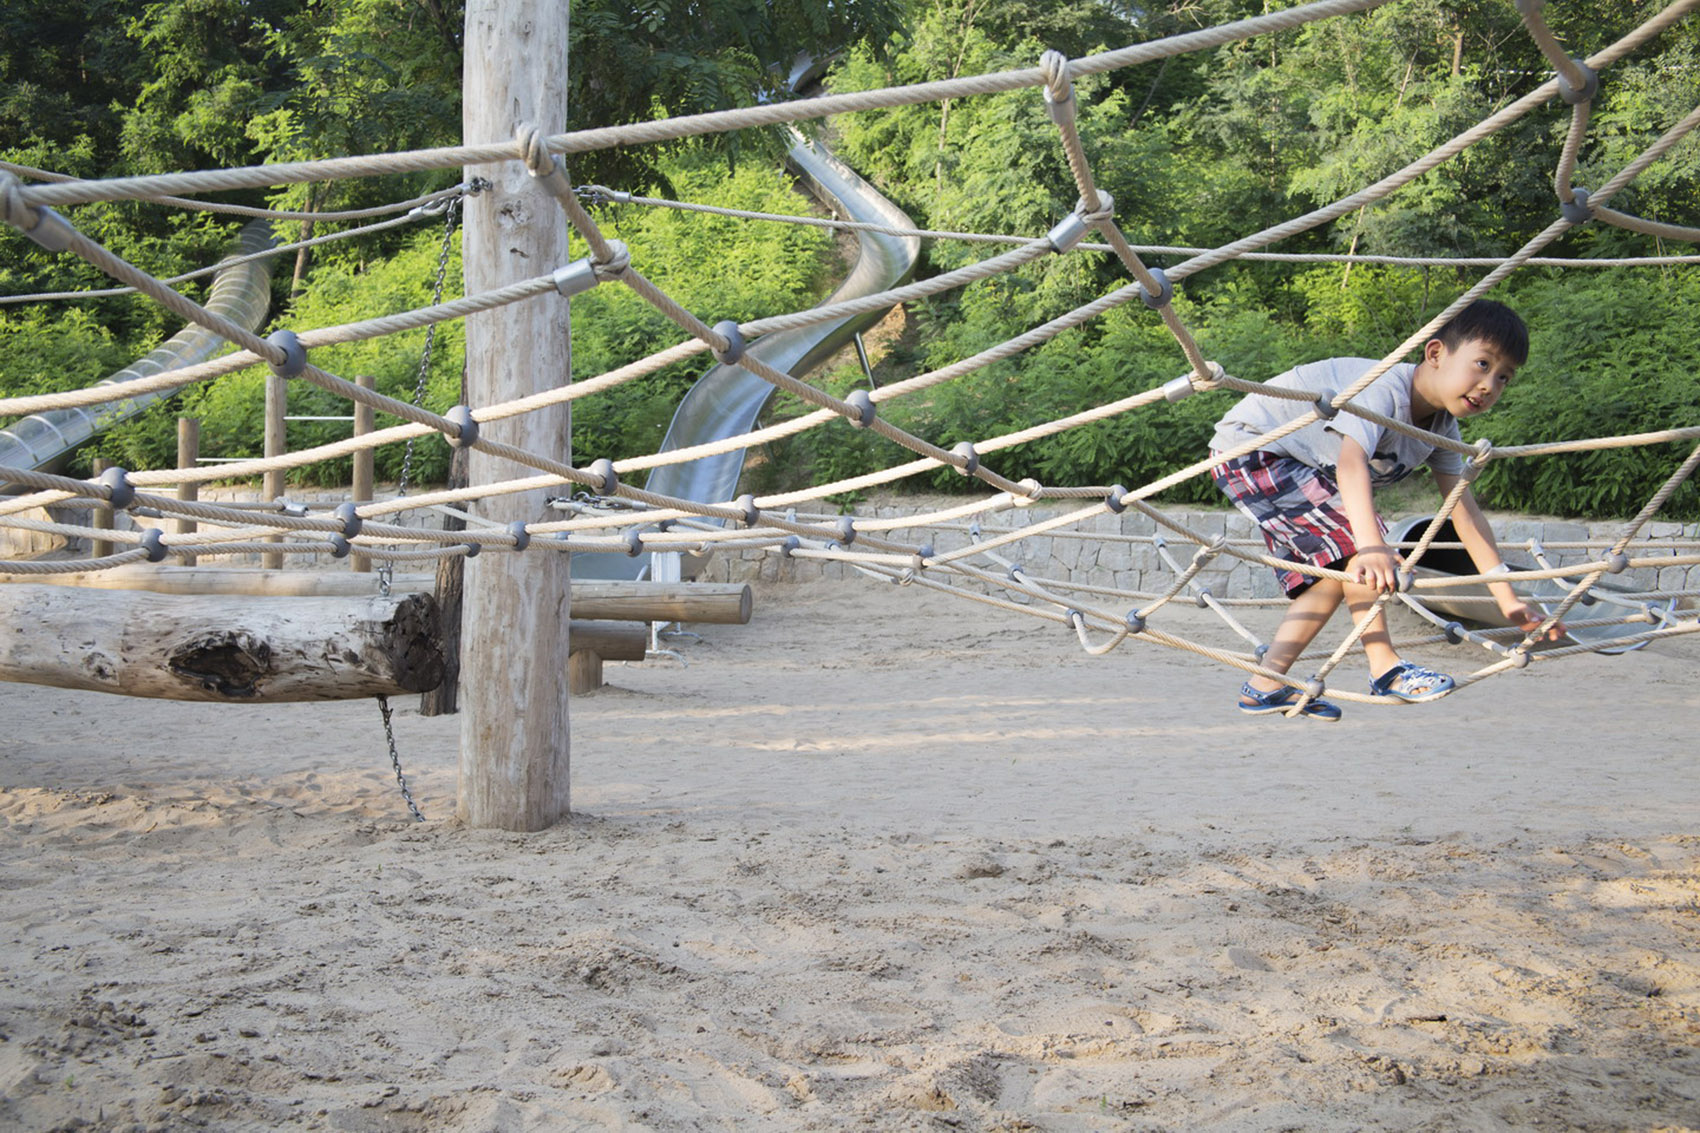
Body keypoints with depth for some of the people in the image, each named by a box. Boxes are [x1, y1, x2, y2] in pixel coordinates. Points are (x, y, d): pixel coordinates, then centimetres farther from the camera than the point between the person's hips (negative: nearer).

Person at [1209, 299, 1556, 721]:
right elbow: (1351, 461, -47)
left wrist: (1507, 599, -6)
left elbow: (1465, 511, -1)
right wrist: (1371, 547, -61)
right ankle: (1385, 669, -18)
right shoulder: (1384, 389, -30)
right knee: (1351, 532, -22)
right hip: (1250, 446, -10)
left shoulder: (1442, 428, -3)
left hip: (1293, 464, 10)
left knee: (1333, 574, 4)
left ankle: (1266, 686, 7)